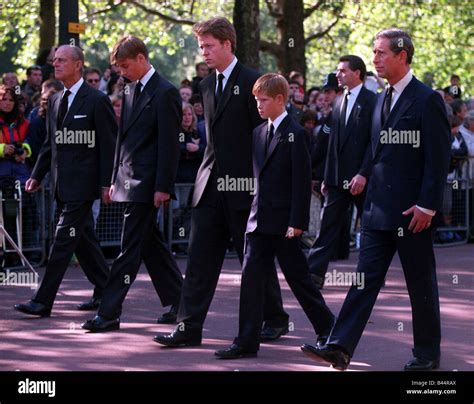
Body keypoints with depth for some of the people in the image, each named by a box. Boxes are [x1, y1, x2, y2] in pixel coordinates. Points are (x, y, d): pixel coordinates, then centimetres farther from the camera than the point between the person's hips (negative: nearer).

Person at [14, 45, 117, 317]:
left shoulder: (97, 101, -9)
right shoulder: (56, 101, 14)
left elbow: (109, 144, -9)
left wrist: (106, 183, -14)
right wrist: (37, 175, 11)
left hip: (82, 183, -8)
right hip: (62, 183, 8)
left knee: (64, 240, -9)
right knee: (84, 239, 13)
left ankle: (43, 301, -11)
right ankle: (104, 292, 23)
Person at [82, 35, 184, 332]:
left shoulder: (165, 93, -11)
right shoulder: (132, 91, 16)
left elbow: (169, 144, -14)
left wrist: (163, 187, -17)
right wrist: (115, 180, 17)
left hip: (146, 183, -9)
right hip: (129, 181, 9)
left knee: (131, 247, -8)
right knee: (152, 246, 13)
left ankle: (109, 313, -9)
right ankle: (178, 304, 23)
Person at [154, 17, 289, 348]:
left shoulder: (251, 82, -9)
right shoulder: (208, 84, 13)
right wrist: (206, 171, 15)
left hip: (244, 185, -6)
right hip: (211, 185, 7)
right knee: (200, 258, 1)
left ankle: (275, 319, 21)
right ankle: (189, 327, 0)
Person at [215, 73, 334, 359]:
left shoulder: (296, 134, -9)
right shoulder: (259, 133, 13)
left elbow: (302, 181, -12)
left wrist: (297, 221, -16)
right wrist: (255, 211, 13)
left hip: (284, 222, -7)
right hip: (259, 219, 7)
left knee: (298, 277, 4)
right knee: (252, 277, 0)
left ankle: (327, 328, 22)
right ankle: (247, 342, 0)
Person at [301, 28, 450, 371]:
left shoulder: (427, 100, -10)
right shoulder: (382, 100, 13)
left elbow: (438, 158, -13)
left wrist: (427, 206, -17)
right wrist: (367, 183, 13)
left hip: (413, 212, -7)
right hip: (379, 210, 7)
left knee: (421, 284, 4)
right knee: (365, 278, 1)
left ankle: (428, 354, 16)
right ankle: (340, 348, -4)